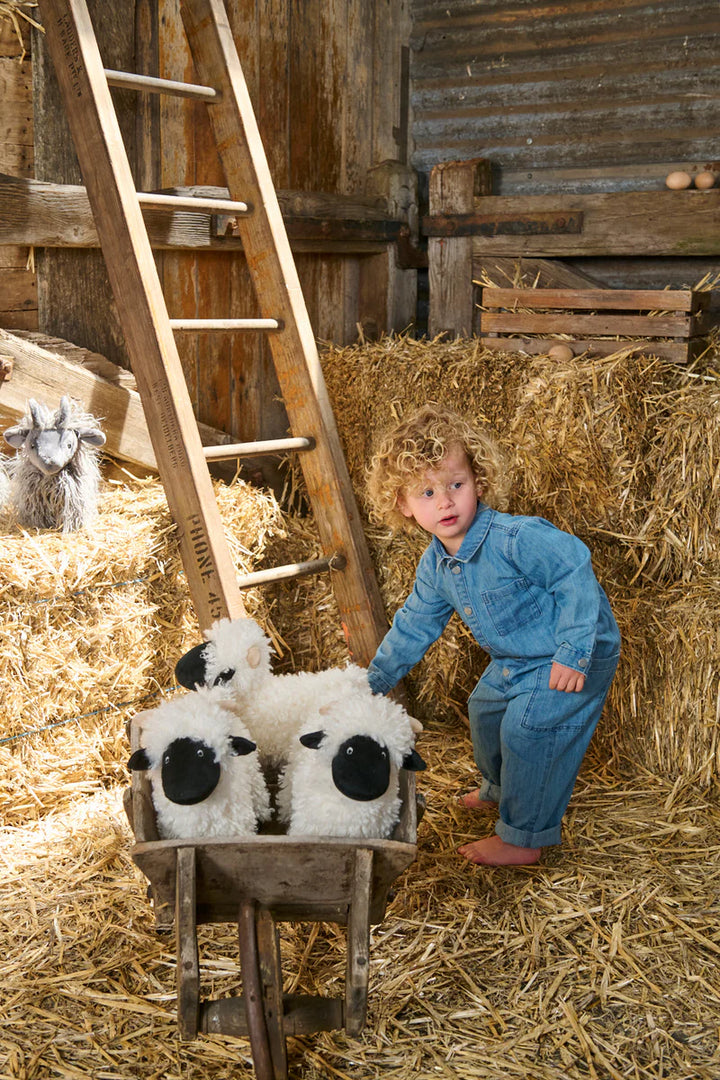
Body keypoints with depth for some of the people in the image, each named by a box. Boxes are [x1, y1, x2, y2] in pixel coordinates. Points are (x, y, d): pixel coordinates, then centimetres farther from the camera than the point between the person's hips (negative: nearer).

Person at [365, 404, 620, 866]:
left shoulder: (518, 538, -31)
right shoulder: (435, 566, -5)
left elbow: (575, 573, -30)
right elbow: (414, 626, 9)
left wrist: (572, 652, -31)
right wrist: (375, 679, 12)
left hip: (576, 656, -9)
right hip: (516, 660, 9)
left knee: (526, 729, -14)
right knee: (485, 709, 22)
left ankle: (524, 839, 3)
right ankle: (500, 789, 51)